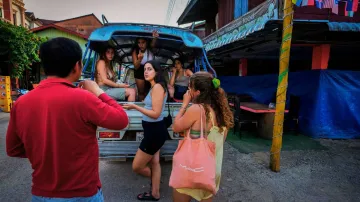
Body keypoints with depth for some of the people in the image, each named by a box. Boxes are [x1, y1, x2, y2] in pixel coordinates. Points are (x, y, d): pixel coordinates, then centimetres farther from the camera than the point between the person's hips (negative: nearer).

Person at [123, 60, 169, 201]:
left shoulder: (158, 87, -20)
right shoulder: (154, 87, 10)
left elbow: (156, 113, -24)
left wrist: (135, 107, -22)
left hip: (155, 131, -10)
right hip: (154, 130, 10)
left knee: (136, 167, 4)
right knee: (154, 162, 21)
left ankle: (155, 180, 34)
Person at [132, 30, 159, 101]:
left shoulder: (149, 48, -19)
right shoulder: (135, 51, -19)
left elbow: (153, 44, -45)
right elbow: (136, 67, -22)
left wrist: (155, 38, -69)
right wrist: (139, 59, -44)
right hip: (140, 72, 0)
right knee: (141, 91, 6)